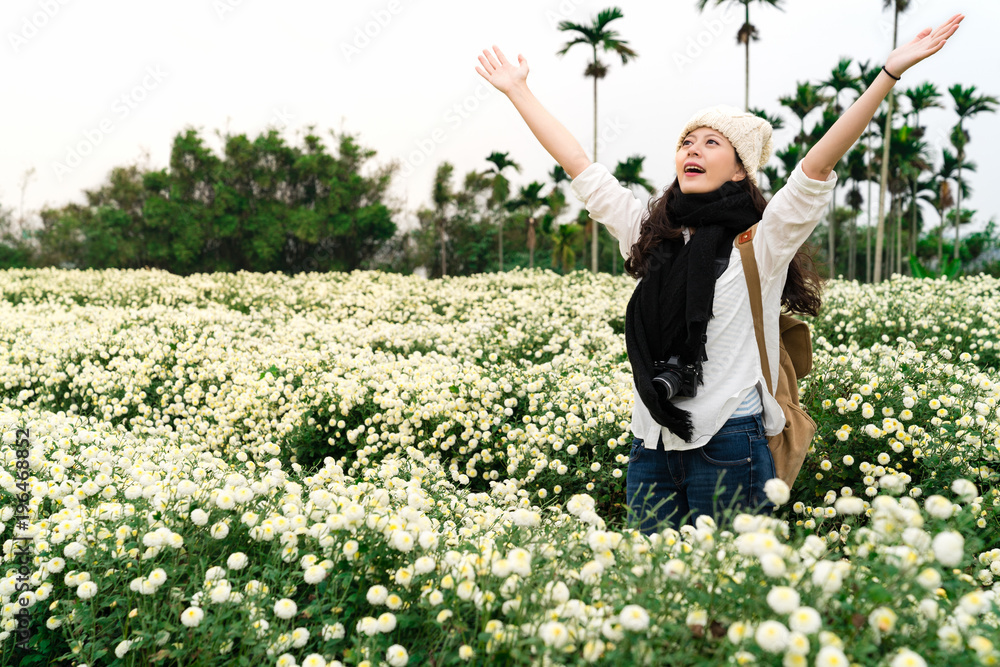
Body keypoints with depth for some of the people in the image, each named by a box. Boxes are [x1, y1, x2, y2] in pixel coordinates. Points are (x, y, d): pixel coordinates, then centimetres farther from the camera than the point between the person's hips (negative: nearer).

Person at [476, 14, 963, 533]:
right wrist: (517, 90, 16)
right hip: (652, 448, 4)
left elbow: (816, 167, -12)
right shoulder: (647, 235, 10)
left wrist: (891, 72, -20)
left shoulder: (761, 244, -2)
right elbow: (578, 165, 13)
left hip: (729, 446, -4)